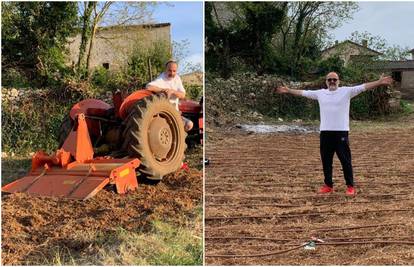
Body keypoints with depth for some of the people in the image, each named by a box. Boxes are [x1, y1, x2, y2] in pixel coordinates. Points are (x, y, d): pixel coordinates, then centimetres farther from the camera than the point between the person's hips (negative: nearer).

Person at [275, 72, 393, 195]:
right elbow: (303, 92, 17)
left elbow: (364, 87, -10)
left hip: (341, 132, -4)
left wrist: (379, 82, -20)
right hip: (325, 132, 4)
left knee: (345, 160, 1)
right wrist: (288, 90, 19)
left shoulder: (346, 91, -1)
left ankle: (350, 186, 12)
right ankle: (328, 185, 22)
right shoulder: (320, 93, 10)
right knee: (326, 160, 10)